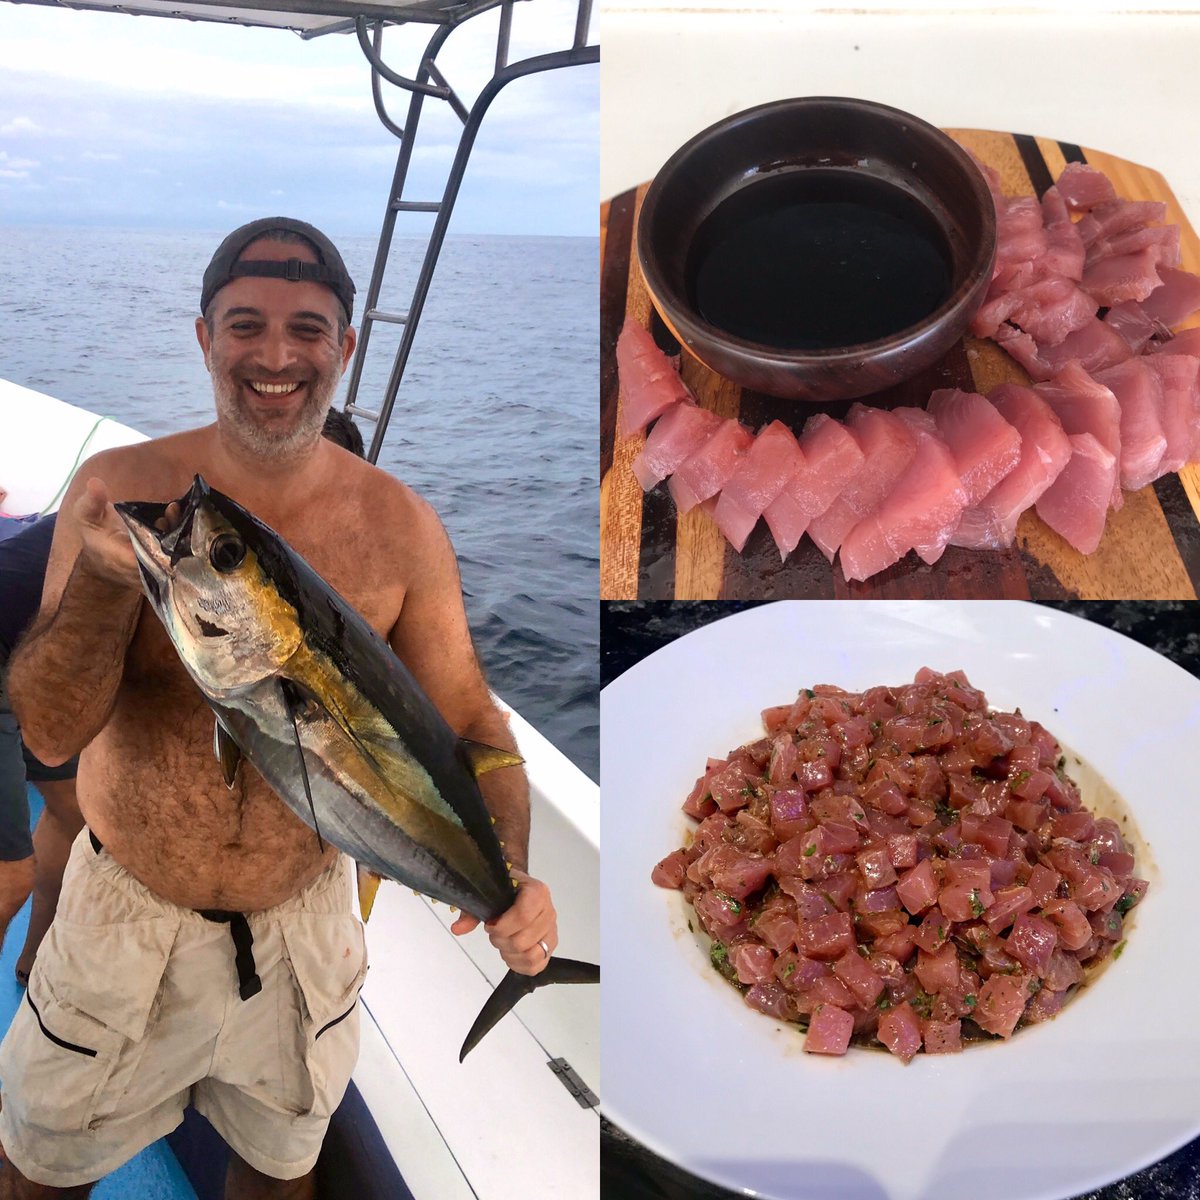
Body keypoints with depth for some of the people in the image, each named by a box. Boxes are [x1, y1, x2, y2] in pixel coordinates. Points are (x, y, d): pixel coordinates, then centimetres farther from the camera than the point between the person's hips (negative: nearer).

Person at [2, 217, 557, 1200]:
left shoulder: (399, 527, -13)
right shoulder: (121, 490, -14)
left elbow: (467, 722, -9)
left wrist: (508, 872, -26)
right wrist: (106, 577, -33)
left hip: (306, 919, 1)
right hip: (126, 911, 0)